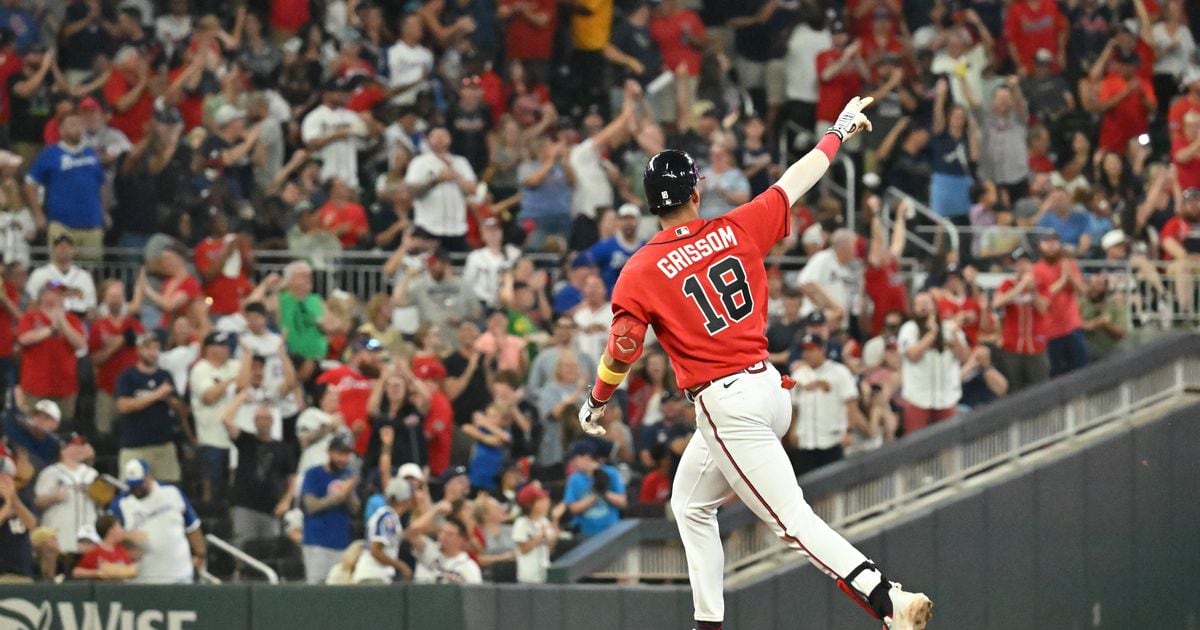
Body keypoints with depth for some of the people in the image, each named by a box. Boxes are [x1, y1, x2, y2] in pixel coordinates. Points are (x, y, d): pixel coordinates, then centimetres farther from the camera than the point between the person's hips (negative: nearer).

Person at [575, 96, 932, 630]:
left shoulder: (639, 273, -8)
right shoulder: (739, 230, 2)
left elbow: (622, 352, -5)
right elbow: (797, 181, 14)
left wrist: (597, 403, 14)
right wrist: (839, 131, 29)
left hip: (724, 403, -7)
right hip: (770, 386, 7)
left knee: (793, 520, -11)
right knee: (690, 503, 24)